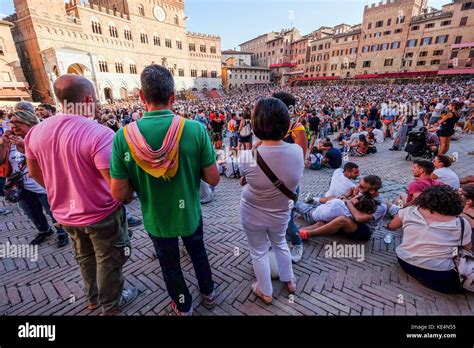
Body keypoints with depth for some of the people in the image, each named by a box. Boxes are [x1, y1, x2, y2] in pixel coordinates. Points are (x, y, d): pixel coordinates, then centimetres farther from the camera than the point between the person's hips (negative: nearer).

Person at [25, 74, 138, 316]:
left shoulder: (36, 132, -6)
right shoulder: (100, 134, -28)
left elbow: (35, 173, 8)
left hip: (65, 213, 7)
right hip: (101, 214, -6)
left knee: (85, 257, 28)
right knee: (108, 261, 17)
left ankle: (93, 297, 51)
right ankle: (111, 304, 40)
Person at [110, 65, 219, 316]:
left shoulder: (124, 137, -21)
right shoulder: (195, 129, -22)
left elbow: (119, 194, -16)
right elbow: (213, 179, -16)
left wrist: (139, 181, 4)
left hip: (156, 219, 0)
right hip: (190, 213, 1)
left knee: (170, 264, 25)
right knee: (198, 252, 29)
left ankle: (183, 307, 51)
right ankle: (208, 294, 54)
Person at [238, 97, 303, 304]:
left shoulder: (247, 157, -29)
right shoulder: (297, 151, -19)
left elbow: (244, 181, -8)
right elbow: (291, 181, -1)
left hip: (253, 215, -3)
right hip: (280, 213, 3)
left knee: (259, 253, 21)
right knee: (280, 244, 31)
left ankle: (265, 292, 44)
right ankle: (289, 281, 53)